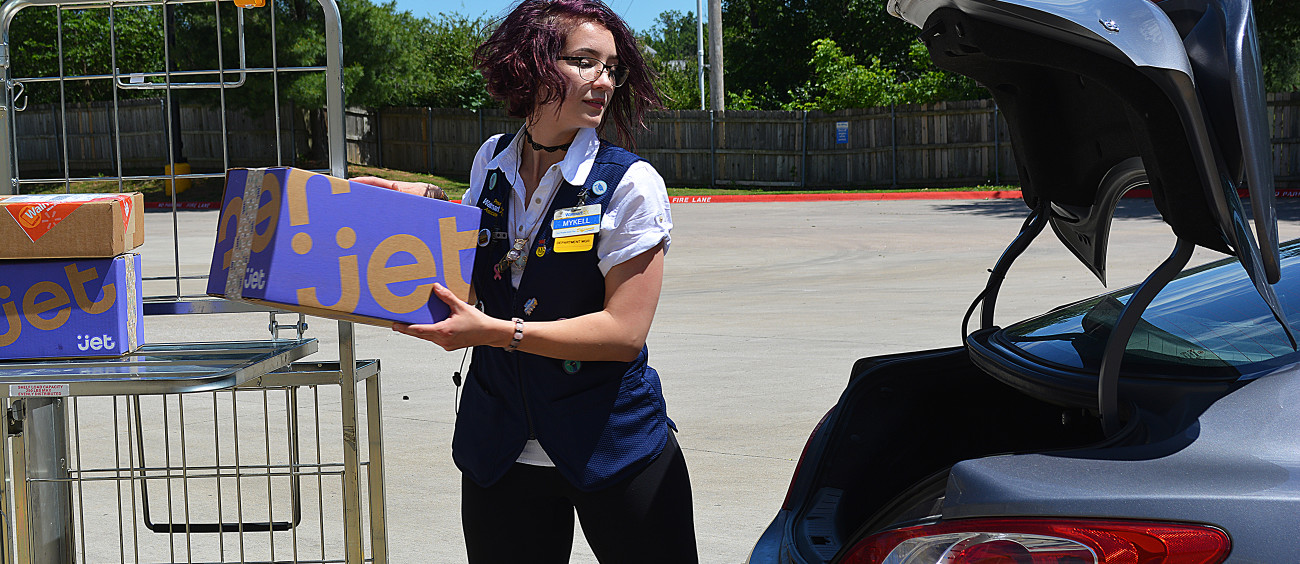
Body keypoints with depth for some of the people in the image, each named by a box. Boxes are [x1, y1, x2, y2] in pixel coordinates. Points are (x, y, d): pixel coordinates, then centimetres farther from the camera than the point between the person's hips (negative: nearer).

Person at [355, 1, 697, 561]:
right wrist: (427, 202, 6)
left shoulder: (630, 184, -10)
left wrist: (497, 332, -22)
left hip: (613, 447, -4)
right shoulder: (491, 162, 5)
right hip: (500, 450, 4)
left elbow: (624, 331, -16)